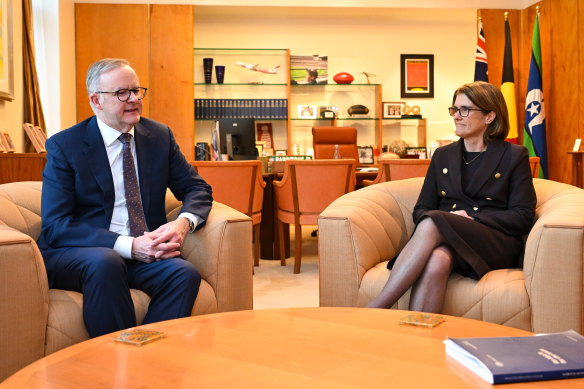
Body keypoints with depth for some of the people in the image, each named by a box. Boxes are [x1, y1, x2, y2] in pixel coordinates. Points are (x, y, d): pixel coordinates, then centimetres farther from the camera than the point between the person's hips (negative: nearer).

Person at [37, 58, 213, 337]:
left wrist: (184, 222, -14)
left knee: (185, 273, -27)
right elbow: (55, 226, -11)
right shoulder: (64, 146, -4)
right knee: (105, 262, -36)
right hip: (75, 253, -3)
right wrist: (128, 245, -24)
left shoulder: (159, 136, 9)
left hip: (145, 251, 3)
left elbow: (196, 188, 12)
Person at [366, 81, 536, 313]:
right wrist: (439, 219, -7)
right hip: (445, 239, 3)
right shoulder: (442, 155, 23)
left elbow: (523, 217, 3)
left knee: (431, 225, -34)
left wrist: (473, 219, -10)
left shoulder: (514, 156, 12)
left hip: (495, 245, -3)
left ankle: (374, 310, -40)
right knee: (436, 260, -37)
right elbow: (421, 209, 18)